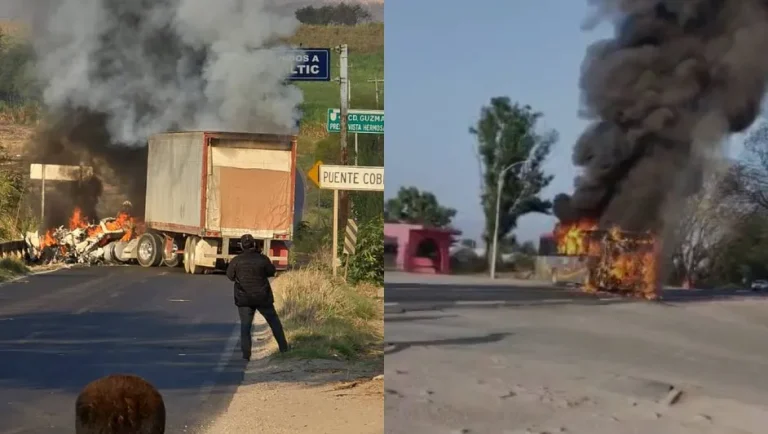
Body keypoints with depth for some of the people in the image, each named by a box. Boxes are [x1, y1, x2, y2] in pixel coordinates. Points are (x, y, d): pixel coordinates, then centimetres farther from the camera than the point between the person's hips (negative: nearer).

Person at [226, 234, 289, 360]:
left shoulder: (236, 260, -9)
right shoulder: (262, 259, -11)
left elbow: (230, 275, 3)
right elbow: (271, 271, 4)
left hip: (244, 298, 0)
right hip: (262, 297, 0)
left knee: (245, 325, 5)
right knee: (273, 321, 16)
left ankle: (246, 353, -6)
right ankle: (283, 347, 21)